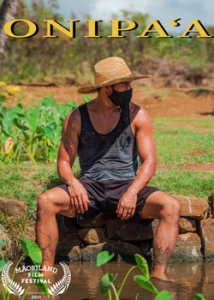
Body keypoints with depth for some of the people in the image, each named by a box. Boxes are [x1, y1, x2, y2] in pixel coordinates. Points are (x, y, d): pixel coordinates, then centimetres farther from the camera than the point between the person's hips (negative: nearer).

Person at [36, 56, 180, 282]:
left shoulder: (137, 115, 0)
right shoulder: (77, 118, 0)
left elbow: (149, 161, -3)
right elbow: (64, 162, 2)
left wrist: (132, 192, -21)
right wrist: (73, 183, -21)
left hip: (126, 186, 0)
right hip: (90, 187, 0)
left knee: (171, 206, -28)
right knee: (46, 201, -28)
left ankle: (159, 274, -27)